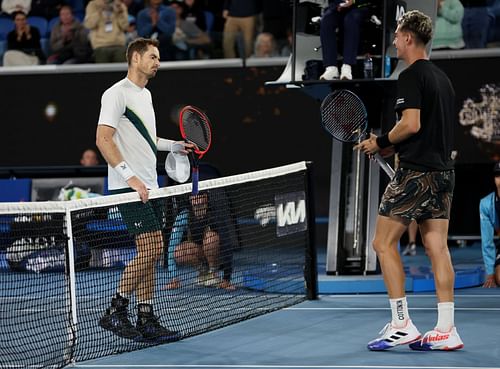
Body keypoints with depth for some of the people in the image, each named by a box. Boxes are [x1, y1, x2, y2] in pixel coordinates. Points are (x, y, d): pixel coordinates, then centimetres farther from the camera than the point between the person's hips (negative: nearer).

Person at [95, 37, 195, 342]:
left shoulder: (146, 95, 19)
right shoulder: (117, 94, -10)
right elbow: (103, 139, -19)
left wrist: (175, 145, 22)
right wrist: (130, 176, -26)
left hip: (148, 187, 9)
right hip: (129, 188, -9)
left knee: (152, 253, 7)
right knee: (149, 250, -15)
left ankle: (147, 321, 9)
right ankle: (115, 311, -6)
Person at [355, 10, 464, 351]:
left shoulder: (411, 76, -10)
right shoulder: (443, 78, 17)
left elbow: (411, 124, -20)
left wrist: (380, 143, -5)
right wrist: (391, 146, 19)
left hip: (416, 172, -8)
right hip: (443, 170, 8)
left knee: (384, 244, -1)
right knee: (437, 247, 5)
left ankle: (402, 325, -5)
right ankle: (446, 330, 0)